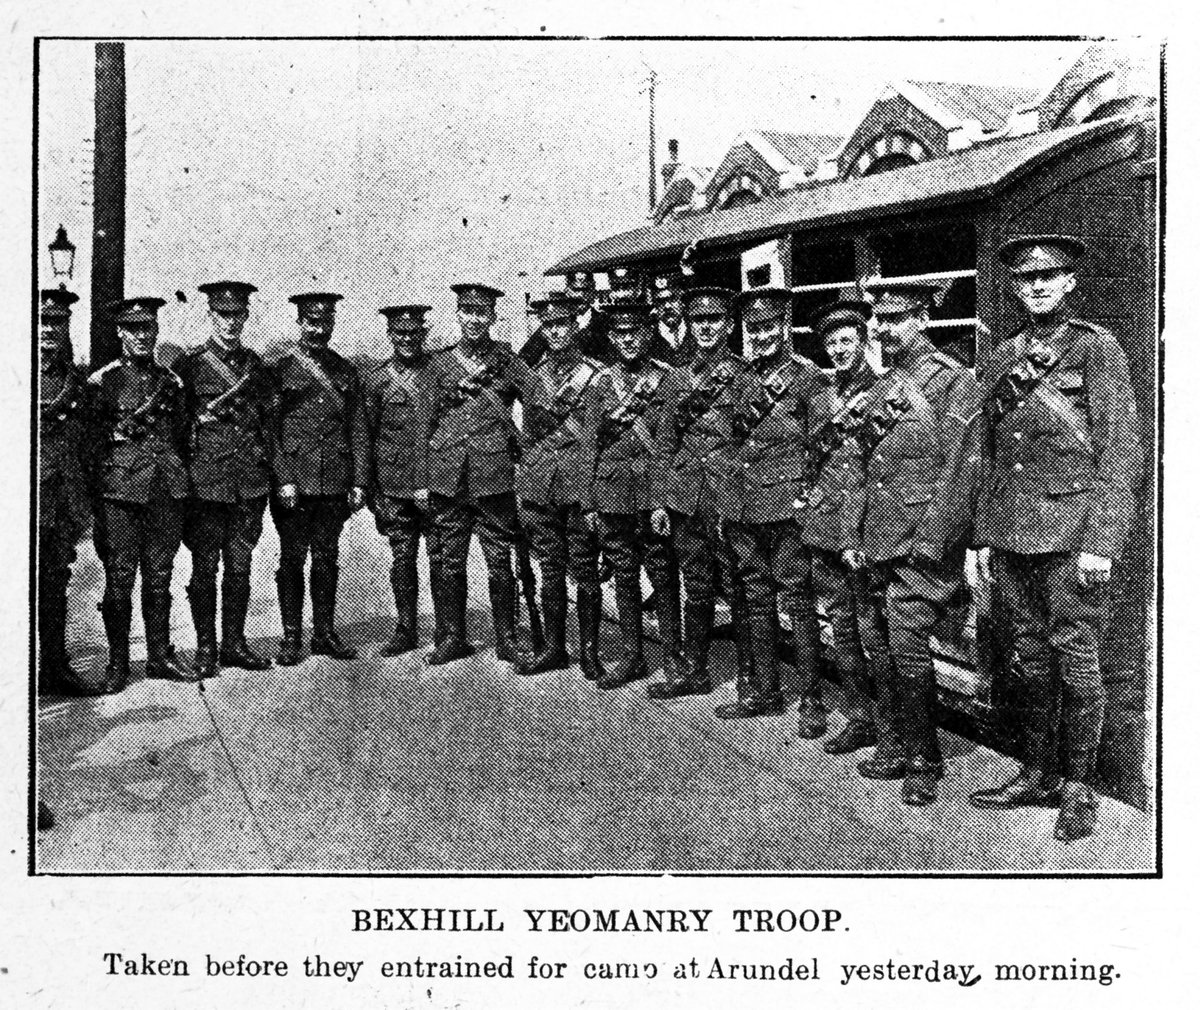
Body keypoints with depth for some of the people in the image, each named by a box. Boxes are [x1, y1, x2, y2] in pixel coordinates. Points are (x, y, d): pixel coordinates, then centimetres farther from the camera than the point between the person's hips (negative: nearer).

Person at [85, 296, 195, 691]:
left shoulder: (170, 381, 13)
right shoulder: (102, 382, 0)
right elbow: (93, 444, -2)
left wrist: (183, 487, 13)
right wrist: (98, 494, -6)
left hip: (167, 492, 4)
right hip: (121, 491, -4)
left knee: (160, 576, 10)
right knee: (119, 578, 0)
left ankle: (160, 655, 19)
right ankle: (117, 663, 9)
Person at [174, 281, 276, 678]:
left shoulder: (255, 365, 11)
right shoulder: (189, 365, -1)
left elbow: (268, 420, 16)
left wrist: (267, 467, 12)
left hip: (250, 482, 4)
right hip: (205, 480, -4)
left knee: (239, 566, 9)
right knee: (205, 567, 3)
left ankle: (234, 643, 18)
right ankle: (205, 648, 12)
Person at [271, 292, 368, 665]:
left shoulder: (346, 371, 12)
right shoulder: (280, 371, 2)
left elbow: (359, 430, 10)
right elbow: (271, 431, -3)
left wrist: (359, 482, 3)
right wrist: (283, 480, -11)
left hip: (335, 484, 3)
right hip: (293, 483, -3)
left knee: (326, 558, 8)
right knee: (292, 560, 3)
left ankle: (325, 634, 17)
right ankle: (291, 638, 10)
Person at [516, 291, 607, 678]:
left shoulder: (596, 374, -1)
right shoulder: (535, 374, 12)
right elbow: (529, 433, 16)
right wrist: (524, 492, 11)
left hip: (580, 486, -4)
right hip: (541, 486, 4)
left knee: (585, 572, 0)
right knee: (550, 570, 10)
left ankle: (589, 651, 9)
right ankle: (554, 648, 19)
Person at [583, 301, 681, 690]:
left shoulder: (666, 377, 1)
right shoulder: (604, 382, 11)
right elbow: (592, 444, 12)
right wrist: (590, 502, 9)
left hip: (655, 490, -3)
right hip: (612, 493, 3)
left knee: (663, 576, 0)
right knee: (624, 577, 9)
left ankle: (672, 656, 10)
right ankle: (631, 655, 18)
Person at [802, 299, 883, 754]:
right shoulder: (822, 401, 16)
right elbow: (812, 462, 10)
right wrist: (835, 423, -4)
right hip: (826, 527, 6)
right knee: (841, 627, 9)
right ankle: (860, 719, 18)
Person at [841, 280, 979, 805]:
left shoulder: (954, 380, -6)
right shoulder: (882, 387, 17)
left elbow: (957, 469, -14)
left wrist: (931, 541, -18)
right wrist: (851, 536, 11)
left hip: (923, 543, -7)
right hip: (877, 544, 7)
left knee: (907, 644, -9)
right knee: (876, 639, 10)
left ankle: (924, 762, 7)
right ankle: (893, 746, 24)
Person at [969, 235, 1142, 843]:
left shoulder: (1097, 349, -3)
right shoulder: (1002, 360, 14)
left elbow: (1121, 451, -8)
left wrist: (1100, 543, -15)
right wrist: (985, 535, 13)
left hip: (1071, 533, -5)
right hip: (1011, 536, 5)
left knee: (1075, 659, 0)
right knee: (1030, 658, 12)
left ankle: (1078, 790, 13)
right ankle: (1038, 774, 24)